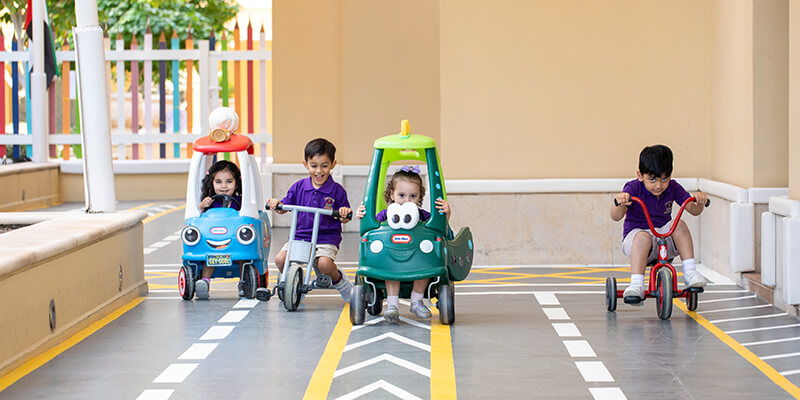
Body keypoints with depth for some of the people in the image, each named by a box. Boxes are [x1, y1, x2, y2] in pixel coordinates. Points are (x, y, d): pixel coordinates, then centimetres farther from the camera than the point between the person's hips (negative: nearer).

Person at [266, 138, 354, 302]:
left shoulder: (337, 191, -1)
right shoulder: (299, 187, 7)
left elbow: (344, 220, 2)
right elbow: (284, 207, 11)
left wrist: (344, 214, -22)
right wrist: (276, 204, -12)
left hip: (327, 238, -3)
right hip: (300, 236, 3)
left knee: (324, 263, -32)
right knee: (280, 259, -20)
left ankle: (340, 281, 3)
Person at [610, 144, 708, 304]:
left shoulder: (672, 188, 1)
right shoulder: (633, 188, -12)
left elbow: (693, 210, 1)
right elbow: (615, 217, -21)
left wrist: (699, 202, -23)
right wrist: (619, 203, -44)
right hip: (634, 236, -4)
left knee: (679, 225, -24)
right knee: (643, 237, -37)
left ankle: (690, 273, -22)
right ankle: (636, 285, -45)